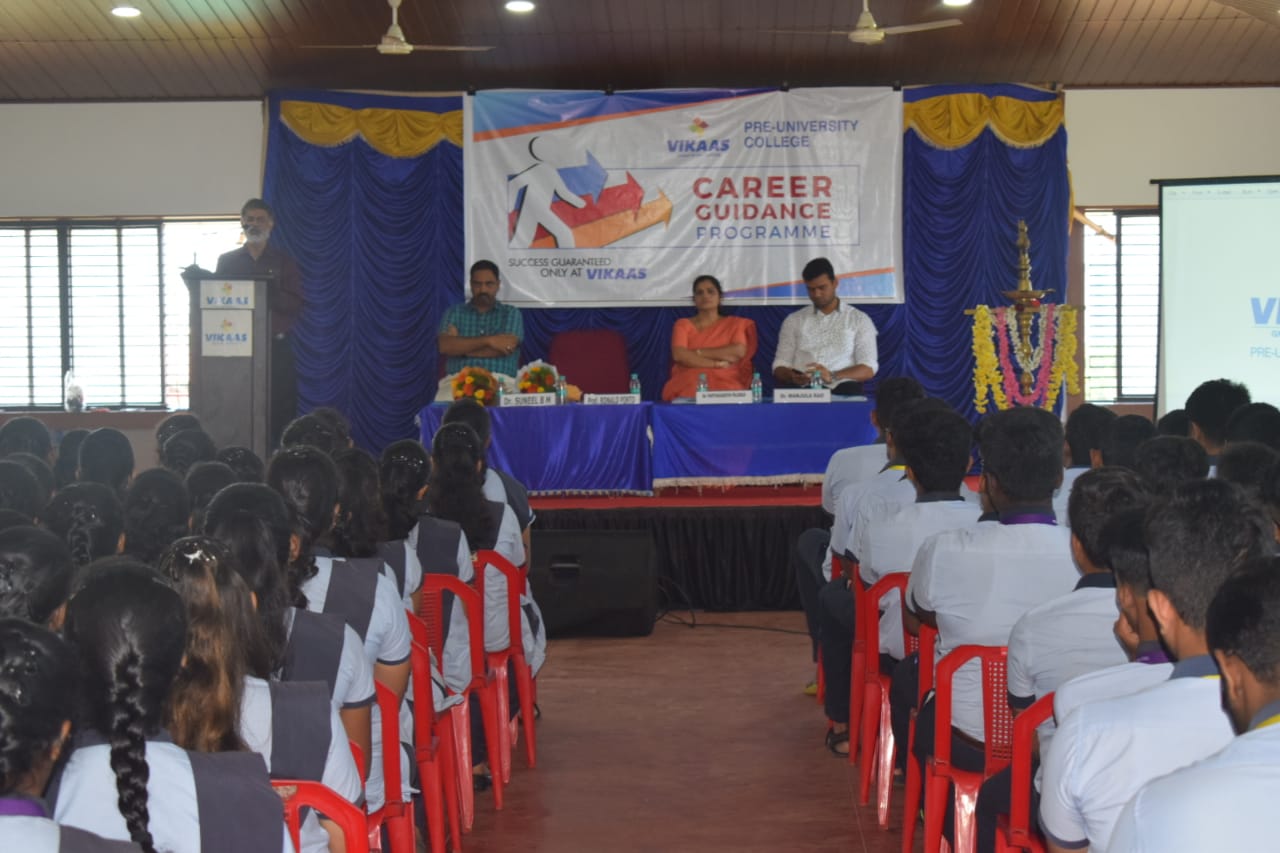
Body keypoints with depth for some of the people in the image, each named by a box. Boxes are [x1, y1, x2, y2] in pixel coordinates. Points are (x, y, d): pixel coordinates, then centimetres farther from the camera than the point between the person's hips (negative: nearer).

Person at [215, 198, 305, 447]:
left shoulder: (284, 261, 9)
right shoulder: (227, 261, 14)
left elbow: (296, 304, -1)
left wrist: (265, 295, -16)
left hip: (276, 347, -1)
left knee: (280, 412, -6)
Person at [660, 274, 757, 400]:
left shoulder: (735, 324, 15)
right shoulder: (683, 324, 14)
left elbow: (739, 351, -5)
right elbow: (679, 355, -4)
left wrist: (698, 353, -5)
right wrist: (717, 364, -9)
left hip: (725, 384, 0)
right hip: (688, 385, 0)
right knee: (691, 395, -36)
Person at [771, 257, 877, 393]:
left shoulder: (859, 320, 13)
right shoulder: (793, 320, 19)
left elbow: (869, 368, 2)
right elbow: (780, 366, 14)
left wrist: (833, 377, -16)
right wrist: (792, 376, -12)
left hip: (841, 389, 0)